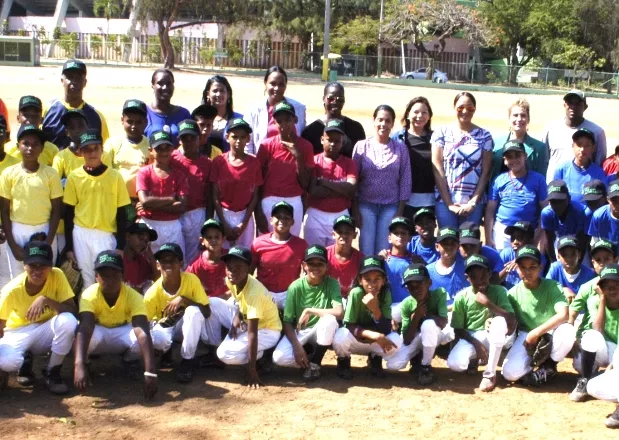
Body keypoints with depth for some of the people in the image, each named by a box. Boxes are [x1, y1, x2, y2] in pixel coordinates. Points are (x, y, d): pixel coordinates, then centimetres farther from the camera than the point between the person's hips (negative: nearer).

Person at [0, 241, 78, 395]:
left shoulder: (57, 276, -20)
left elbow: (73, 312, -24)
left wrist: (46, 300, -40)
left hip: (46, 330, 2)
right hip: (19, 333, -1)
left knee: (68, 321, -34)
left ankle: (52, 373, -9)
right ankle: (25, 362, 5)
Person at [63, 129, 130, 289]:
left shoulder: (115, 176, -2)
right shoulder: (74, 177, 0)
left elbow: (121, 213, 1)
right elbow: (68, 213, 5)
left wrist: (121, 245, -3)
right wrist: (69, 245, 3)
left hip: (106, 236, -1)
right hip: (81, 235, 1)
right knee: (87, 280, 9)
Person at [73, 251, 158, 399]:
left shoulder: (133, 297, -29)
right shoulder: (90, 295, -30)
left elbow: (143, 333, -40)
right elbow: (84, 329, -44)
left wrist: (150, 373, -52)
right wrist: (79, 366, -60)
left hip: (122, 334, 1)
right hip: (97, 333, 0)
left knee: (141, 334, -35)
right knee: (78, 333, -37)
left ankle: (130, 360, 2)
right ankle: (85, 363, -1)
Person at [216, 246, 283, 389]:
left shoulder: (253, 292, -34)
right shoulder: (231, 280, -12)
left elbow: (252, 333, -34)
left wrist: (252, 370, -34)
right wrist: (236, 318, -10)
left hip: (268, 330, -9)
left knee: (225, 354, -23)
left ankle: (264, 354, -1)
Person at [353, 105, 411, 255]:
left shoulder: (401, 148, 3)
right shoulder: (361, 146, 0)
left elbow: (405, 180, 3)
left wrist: (400, 210, -2)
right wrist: (355, 209, -3)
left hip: (390, 206, 1)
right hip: (366, 204, 0)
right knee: (366, 251, -1)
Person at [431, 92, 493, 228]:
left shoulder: (484, 136, 6)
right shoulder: (442, 133, 3)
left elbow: (485, 172, 3)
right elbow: (437, 170, -1)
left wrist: (473, 202, -6)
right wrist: (449, 203, -7)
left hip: (474, 202, 1)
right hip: (445, 200, -1)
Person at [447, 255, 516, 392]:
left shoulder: (499, 291, -8)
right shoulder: (461, 297, -6)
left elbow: (512, 322, -20)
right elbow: (458, 330, -2)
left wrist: (488, 303, -28)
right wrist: (476, 344, -18)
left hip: (491, 337, 0)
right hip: (470, 338, 0)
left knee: (500, 322, -35)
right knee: (454, 363, -30)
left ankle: (490, 374, -20)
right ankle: (473, 359, 11)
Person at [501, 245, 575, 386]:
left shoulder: (552, 287, -13)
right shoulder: (513, 293, -3)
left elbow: (563, 315, -27)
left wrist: (536, 333, -27)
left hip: (550, 335, 0)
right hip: (526, 337, 0)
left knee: (568, 332, -37)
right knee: (510, 373, -26)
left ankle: (549, 365, -7)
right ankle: (533, 361, 8)